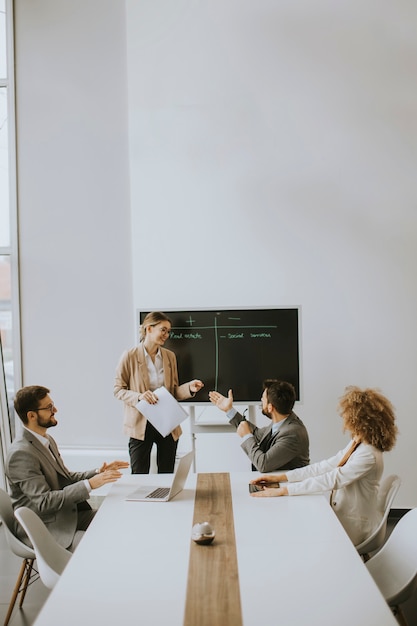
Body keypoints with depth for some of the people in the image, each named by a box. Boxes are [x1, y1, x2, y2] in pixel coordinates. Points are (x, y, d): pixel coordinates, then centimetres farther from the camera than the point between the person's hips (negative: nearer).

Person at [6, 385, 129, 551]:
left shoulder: (47, 439, 8)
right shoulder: (21, 454, -22)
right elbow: (44, 502, -25)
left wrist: (97, 473, 0)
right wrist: (89, 484, -25)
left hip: (67, 514, 9)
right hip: (46, 529, -9)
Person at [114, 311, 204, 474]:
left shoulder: (170, 356, 7)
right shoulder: (130, 356, -6)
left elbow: (173, 391, 12)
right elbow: (118, 390, -4)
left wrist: (189, 388, -8)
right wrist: (139, 396, -22)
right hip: (141, 424, -4)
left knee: (167, 476, 11)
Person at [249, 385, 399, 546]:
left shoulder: (368, 456, -25)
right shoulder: (355, 444, 4)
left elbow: (331, 480, -29)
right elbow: (324, 467, 4)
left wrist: (283, 490, -29)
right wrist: (281, 477, -2)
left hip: (353, 528, -8)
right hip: (342, 517, 8)